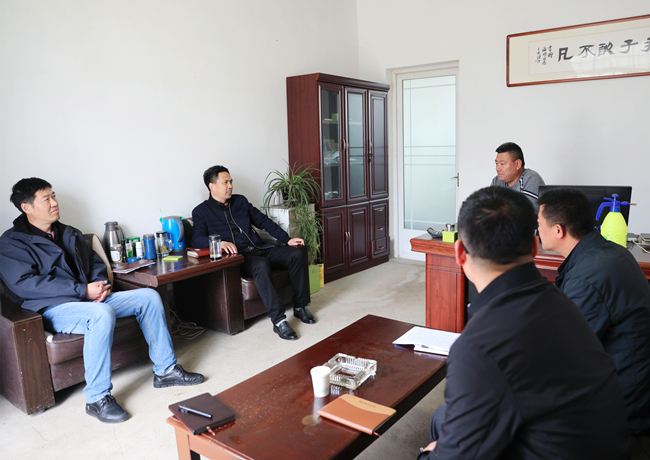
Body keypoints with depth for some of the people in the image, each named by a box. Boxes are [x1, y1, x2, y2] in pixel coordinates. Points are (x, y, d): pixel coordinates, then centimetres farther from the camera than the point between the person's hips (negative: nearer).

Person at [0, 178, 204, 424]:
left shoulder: (69, 233, 21)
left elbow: (96, 262, 23)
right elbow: (24, 283, -15)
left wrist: (100, 285, -2)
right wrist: (83, 291, -21)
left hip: (90, 299, 7)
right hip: (54, 309, -7)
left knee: (149, 296, -8)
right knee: (102, 313, -38)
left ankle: (165, 370, -2)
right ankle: (97, 399, -28)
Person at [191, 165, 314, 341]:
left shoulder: (240, 201, 21)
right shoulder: (201, 211, 6)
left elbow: (263, 221, 21)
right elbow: (197, 239, -10)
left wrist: (287, 239, 10)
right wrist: (220, 242, -30)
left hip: (259, 248, 6)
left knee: (296, 254, -16)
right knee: (261, 265, -38)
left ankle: (300, 306, -4)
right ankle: (278, 320, -35)